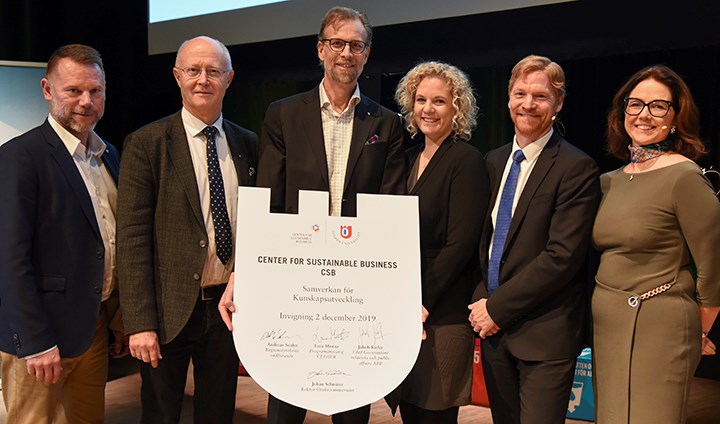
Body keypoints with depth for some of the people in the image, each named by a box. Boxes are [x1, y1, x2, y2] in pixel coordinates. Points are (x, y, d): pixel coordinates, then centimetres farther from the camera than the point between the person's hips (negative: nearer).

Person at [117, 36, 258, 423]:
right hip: (169, 310, -3)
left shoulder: (247, 144, 6)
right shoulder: (146, 144, -6)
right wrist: (139, 322, -15)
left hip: (229, 306, 4)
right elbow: (132, 238, -10)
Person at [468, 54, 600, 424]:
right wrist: (481, 300, -1)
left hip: (545, 334, -6)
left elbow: (563, 256, -17)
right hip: (493, 325, 6)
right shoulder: (494, 161, 10)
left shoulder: (576, 168, -11)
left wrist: (498, 307, -14)